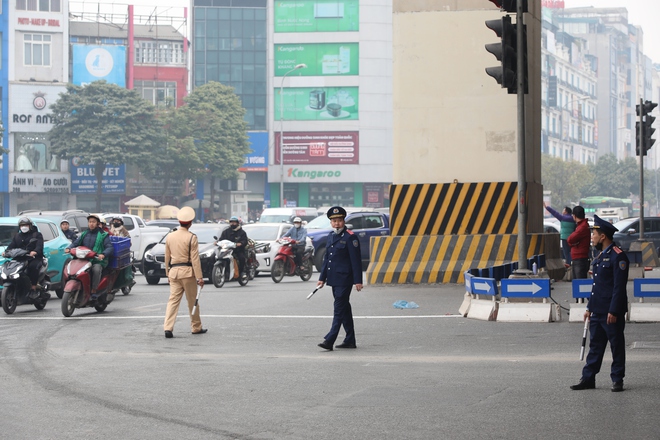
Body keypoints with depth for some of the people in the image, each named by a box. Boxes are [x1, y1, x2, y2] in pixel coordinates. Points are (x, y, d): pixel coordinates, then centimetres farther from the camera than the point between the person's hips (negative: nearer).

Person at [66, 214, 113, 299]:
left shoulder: (103, 235, 7)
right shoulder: (84, 234, 23)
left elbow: (110, 247, -4)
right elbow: (76, 242, 15)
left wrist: (103, 254, -25)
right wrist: (69, 248, -7)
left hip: (98, 261, -5)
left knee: (96, 269, -36)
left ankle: (94, 291, -28)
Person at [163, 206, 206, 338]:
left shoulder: (170, 236, 6)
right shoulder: (191, 238, -9)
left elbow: (167, 257, 13)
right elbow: (195, 259, -11)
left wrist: (167, 272, 23)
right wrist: (199, 277, -9)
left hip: (174, 271, 4)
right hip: (187, 272, -4)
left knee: (173, 300, 1)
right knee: (192, 301, 9)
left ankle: (168, 327, -13)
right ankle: (196, 327, 19)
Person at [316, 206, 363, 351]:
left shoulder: (350, 237, -9)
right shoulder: (330, 236, 14)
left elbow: (356, 260, -12)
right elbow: (326, 258, 19)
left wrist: (357, 281, -16)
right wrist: (322, 278, 16)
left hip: (344, 279, -8)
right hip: (334, 279, 8)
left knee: (339, 309, -9)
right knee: (344, 309, 13)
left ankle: (329, 340, -14)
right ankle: (350, 340, 19)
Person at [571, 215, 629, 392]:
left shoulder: (618, 256, -14)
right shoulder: (601, 256, 15)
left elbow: (619, 287, -18)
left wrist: (613, 311, -21)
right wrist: (589, 307, 18)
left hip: (612, 312, -9)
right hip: (598, 311, 9)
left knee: (616, 346, 2)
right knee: (595, 345, 11)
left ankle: (617, 380, 10)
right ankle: (588, 378, 14)